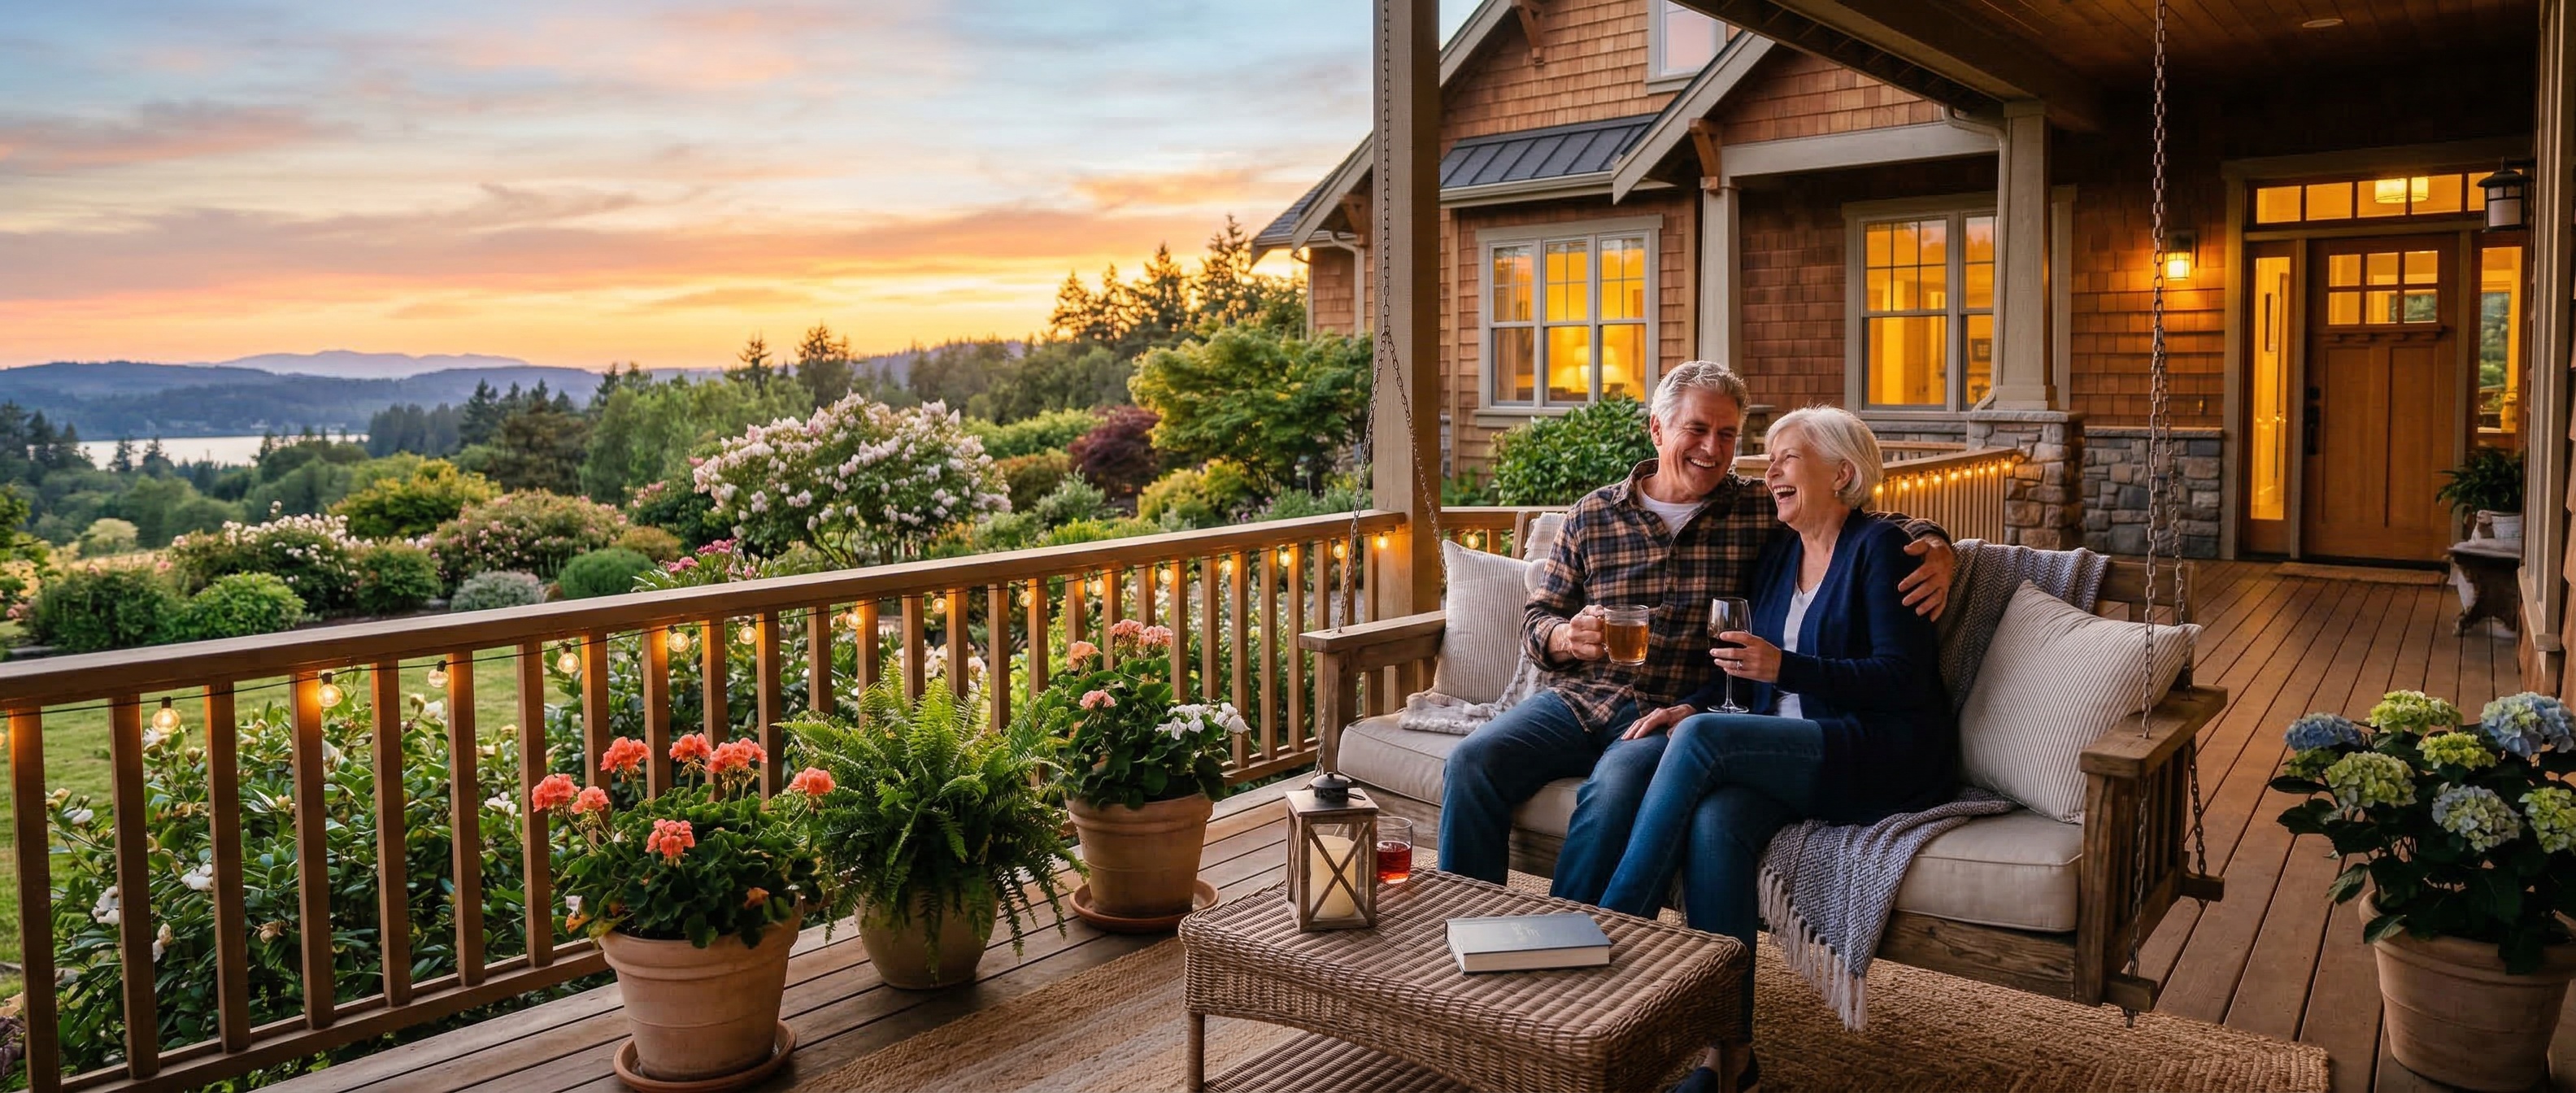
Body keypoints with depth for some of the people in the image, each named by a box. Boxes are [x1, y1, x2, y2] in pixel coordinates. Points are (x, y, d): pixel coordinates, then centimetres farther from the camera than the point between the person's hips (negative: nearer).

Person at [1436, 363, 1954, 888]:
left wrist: (1935, 548, -12)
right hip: (1577, 697, 3)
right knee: (1473, 761, -19)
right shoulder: (1592, 515, 10)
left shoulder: (1764, 511, 6)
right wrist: (1568, 638, -12)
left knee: (1618, 789, -34)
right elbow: (1537, 620, 12)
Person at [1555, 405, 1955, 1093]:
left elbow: (1904, 677, -11)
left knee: (1700, 739, -29)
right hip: (1790, 752, 6)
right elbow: (1756, 673, 20)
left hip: (1877, 756, -6)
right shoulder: (1778, 554, 18)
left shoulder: (1878, 547, -3)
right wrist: (1693, 705, 1)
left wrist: (1783, 667, -21)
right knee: (1716, 821, -28)